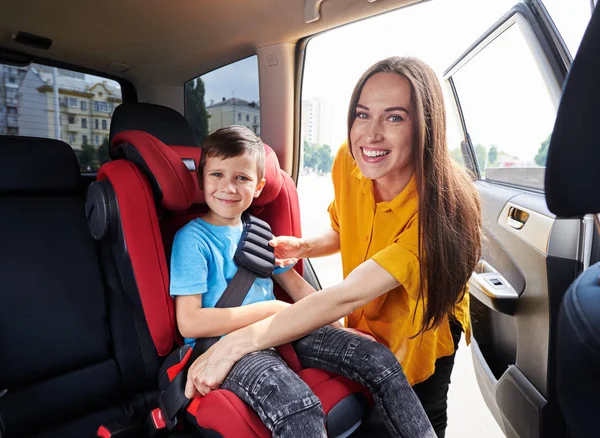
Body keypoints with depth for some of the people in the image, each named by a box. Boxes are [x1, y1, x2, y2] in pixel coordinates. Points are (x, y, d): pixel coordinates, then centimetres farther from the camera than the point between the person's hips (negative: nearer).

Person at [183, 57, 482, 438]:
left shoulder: (442, 204, -36)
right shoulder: (348, 162, -19)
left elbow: (347, 295, -44)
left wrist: (236, 344, -45)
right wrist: (303, 247, -19)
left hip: (422, 332, -4)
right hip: (365, 323, 5)